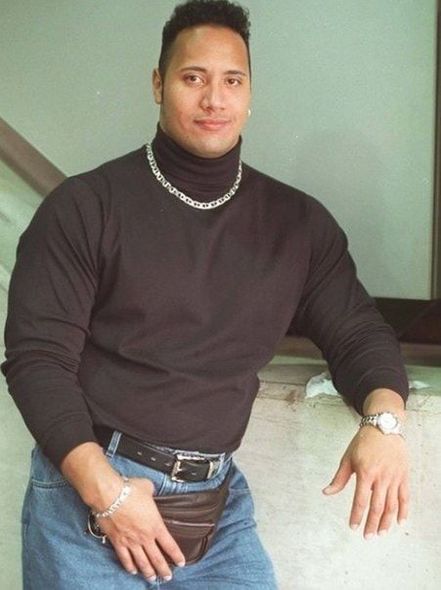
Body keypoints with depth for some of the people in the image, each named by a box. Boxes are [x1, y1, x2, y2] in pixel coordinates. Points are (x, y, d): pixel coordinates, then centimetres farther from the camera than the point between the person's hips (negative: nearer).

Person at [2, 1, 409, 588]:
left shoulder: (297, 223, 6)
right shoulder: (86, 207, -6)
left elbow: (356, 331, 7)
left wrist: (383, 419, -15)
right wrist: (104, 489, -17)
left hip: (219, 499, 3)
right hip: (87, 487, -3)